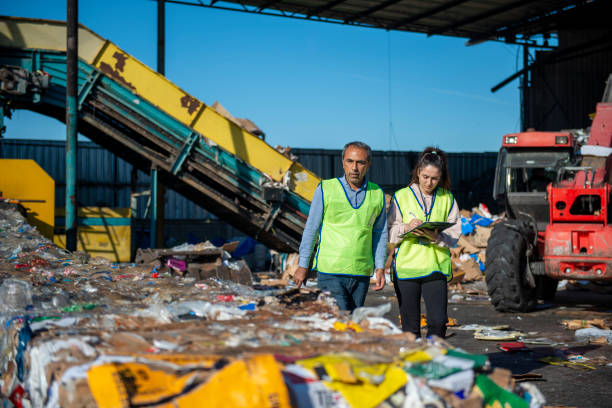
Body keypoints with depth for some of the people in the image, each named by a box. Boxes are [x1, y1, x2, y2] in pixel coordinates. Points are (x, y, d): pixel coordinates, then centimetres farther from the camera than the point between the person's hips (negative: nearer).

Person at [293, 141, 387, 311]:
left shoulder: (377, 194, 7)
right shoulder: (325, 189, -1)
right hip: (330, 271, -3)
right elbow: (311, 229, 3)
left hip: (361, 273, 4)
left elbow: (379, 233, 15)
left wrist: (380, 267, 8)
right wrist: (303, 266, 2)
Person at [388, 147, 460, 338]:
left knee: (438, 321, -8)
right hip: (406, 267, -1)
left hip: (436, 267, 1)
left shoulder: (447, 198, 7)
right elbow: (390, 233, 4)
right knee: (410, 324, 4)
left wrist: (436, 237, -17)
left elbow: (454, 234, 3)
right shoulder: (401, 196, 4)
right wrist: (405, 228, -16)